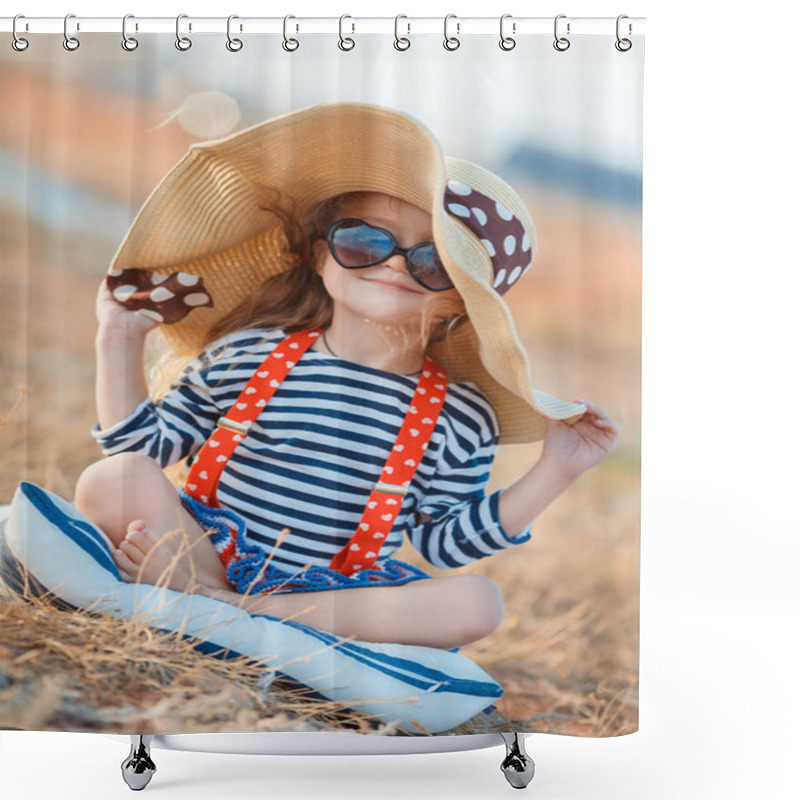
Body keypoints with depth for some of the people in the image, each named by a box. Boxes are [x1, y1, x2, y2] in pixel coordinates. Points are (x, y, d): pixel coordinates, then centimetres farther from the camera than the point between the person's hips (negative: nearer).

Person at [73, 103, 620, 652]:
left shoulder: (461, 416, 0)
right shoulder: (245, 354, 0)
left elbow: (446, 542, 5)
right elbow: (151, 443, 8)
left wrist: (555, 471, -2)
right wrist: (122, 341, 1)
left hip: (335, 588, 2)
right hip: (204, 549, -1)